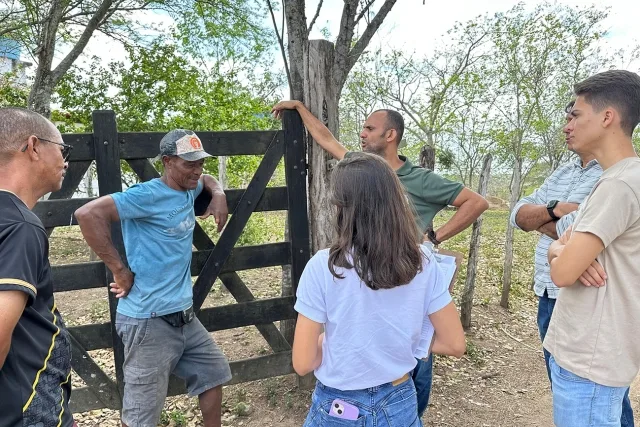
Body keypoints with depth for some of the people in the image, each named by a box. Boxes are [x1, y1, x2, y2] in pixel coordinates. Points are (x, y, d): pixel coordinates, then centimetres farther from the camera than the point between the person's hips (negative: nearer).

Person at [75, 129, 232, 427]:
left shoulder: (188, 190, 8)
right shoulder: (148, 195, -18)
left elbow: (207, 179, 31)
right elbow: (88, 214, -28)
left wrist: (219, 196, 8)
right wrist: (120, 270, -23)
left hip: (183, 316, 9)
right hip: (149, 321, -9)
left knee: (214, 373, 23)